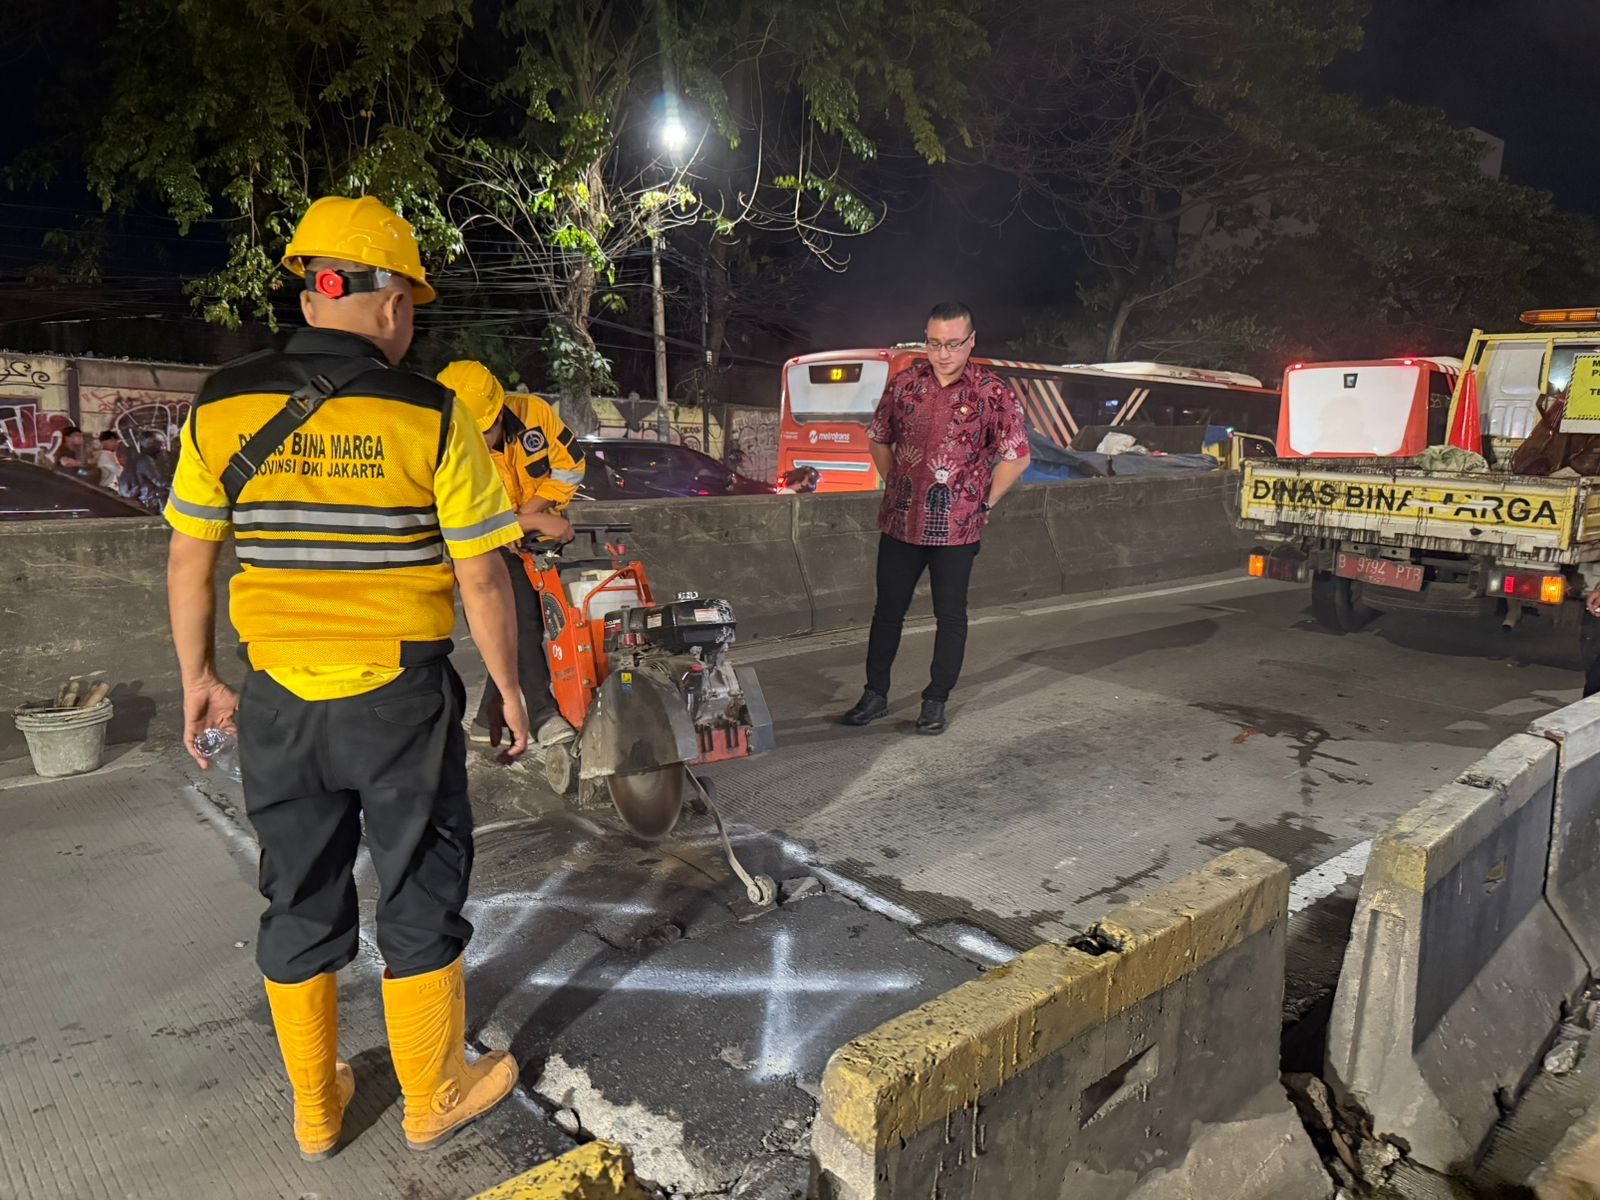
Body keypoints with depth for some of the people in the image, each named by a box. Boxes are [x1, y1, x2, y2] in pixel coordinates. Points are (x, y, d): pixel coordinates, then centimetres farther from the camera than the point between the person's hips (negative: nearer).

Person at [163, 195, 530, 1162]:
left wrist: (198, 677, 17)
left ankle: (316, 1106, 34)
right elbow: (481, 577, -10)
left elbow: (190, 563, 5)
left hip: (277, 700, 4)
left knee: (299, 899, 18)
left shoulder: (222, 408, -1)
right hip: (401, 698, -3)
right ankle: (434, 1096, 29)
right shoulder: (428, 415, -11)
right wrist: (510, 686, 1)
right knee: (420, 894, 13)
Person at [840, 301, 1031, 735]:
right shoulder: (905, 383, 2)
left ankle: (936, 701, 22)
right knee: (888, 609, 12)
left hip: (957, 529, -3)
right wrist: (895, 486, 10)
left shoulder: (992, 393, -8)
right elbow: (879, 440, 15)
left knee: (951, 615, 8)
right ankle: (875, 694, 25)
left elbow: (1017, 457, -4)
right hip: (900, 521, 3)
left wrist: (984, 503, -4)